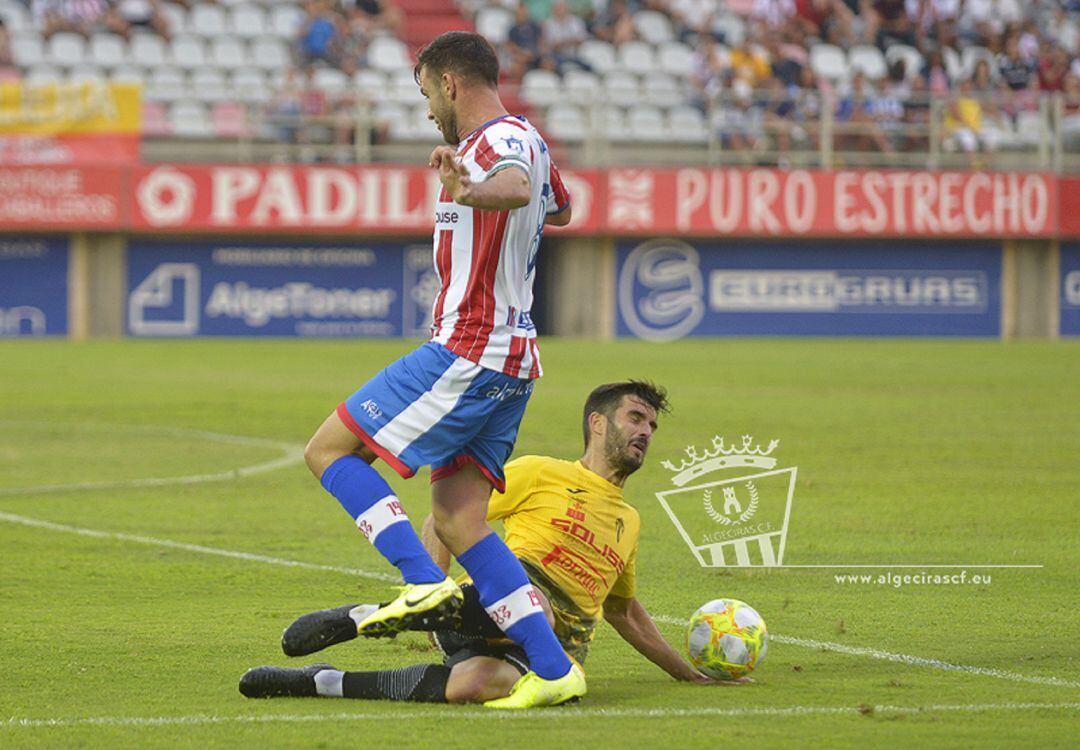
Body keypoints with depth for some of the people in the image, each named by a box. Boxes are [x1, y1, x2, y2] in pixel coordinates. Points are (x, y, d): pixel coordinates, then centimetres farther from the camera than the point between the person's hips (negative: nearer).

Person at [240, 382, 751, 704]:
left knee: (484, 683, -38)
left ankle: (320, 683, -24)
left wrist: (687, 672, 43)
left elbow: (624, 611, 44)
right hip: (496, 606, -3)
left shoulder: (628, 522, 30)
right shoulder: (540, 474, 12)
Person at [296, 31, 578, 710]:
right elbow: (561, 208, 41)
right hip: (511, 358, 10)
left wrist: (469, 192, -59)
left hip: (467, 351, -10)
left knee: (329, 450, -3)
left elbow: (516, 186, -38)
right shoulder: (528, 140, 18)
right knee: (457, 520, 5)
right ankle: (554, 670, -3)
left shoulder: (503, 138, -12)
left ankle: (425, 581, -14)